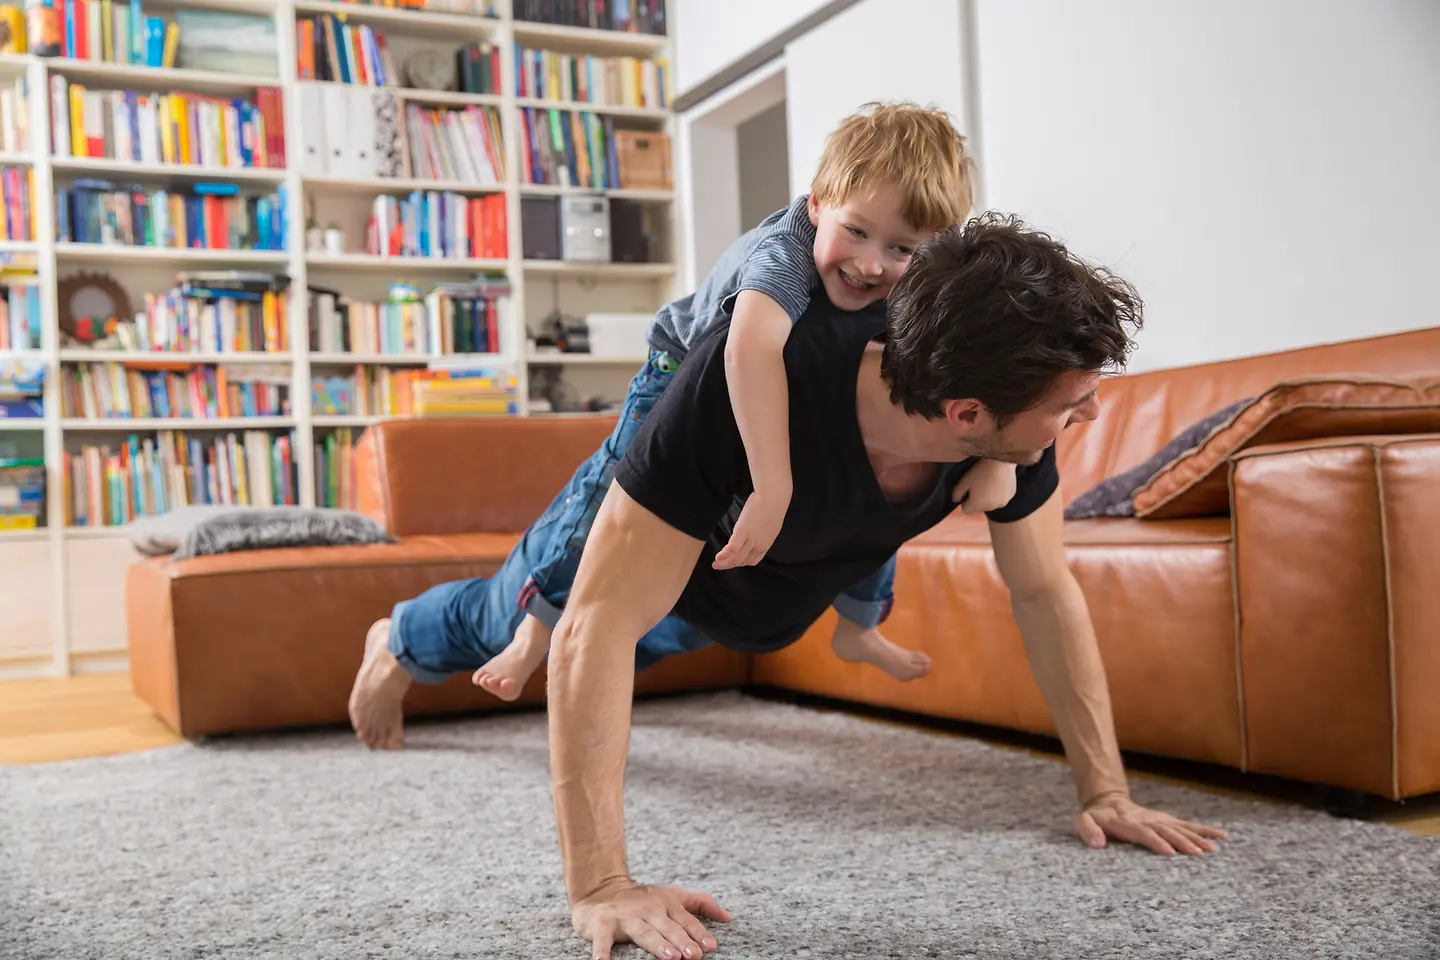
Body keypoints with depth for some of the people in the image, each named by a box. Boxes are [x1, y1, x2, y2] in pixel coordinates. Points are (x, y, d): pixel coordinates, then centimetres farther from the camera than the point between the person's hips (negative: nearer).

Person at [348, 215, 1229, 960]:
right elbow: (599, 627, -50)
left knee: (658, 638, 38)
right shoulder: (748, 390, -51)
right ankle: (408, 642, 62)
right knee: (509, 618, 27)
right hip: (651, 551, -5)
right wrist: (601, 887, -55)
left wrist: (1106, 792, -24)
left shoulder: (1010, 429, -35)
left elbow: (1047, 593, -20)